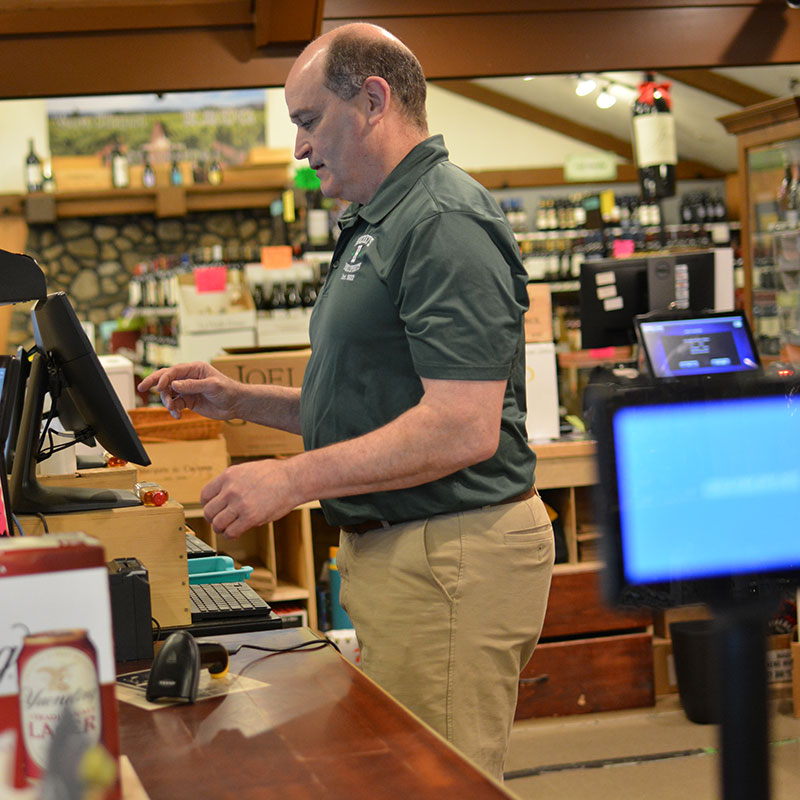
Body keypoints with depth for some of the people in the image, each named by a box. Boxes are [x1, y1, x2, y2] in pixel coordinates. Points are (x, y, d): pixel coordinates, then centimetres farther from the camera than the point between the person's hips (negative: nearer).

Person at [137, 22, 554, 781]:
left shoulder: (445, 224, -16)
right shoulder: (375, 227, 18)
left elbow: (464, 427, -25)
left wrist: (294, 478, -22)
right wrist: (236, 399, 14)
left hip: (450, 562, -11)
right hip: (391, 549, 11)